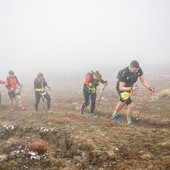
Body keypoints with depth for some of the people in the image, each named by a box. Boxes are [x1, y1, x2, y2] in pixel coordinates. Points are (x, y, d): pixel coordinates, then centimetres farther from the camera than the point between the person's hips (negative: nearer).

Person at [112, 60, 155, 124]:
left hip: (129, 87, 8)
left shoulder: (138, 69, -23)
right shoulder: (124, 73, -39)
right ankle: (129, 122, 9)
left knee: (122, 102, 28)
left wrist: (150, 88, -31)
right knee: (131, 106, -15)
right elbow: (121, 88, -36)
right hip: (122, 89, -8)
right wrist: (130, 89, -51)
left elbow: (143, 80, -17)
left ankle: (114, 116, 53)